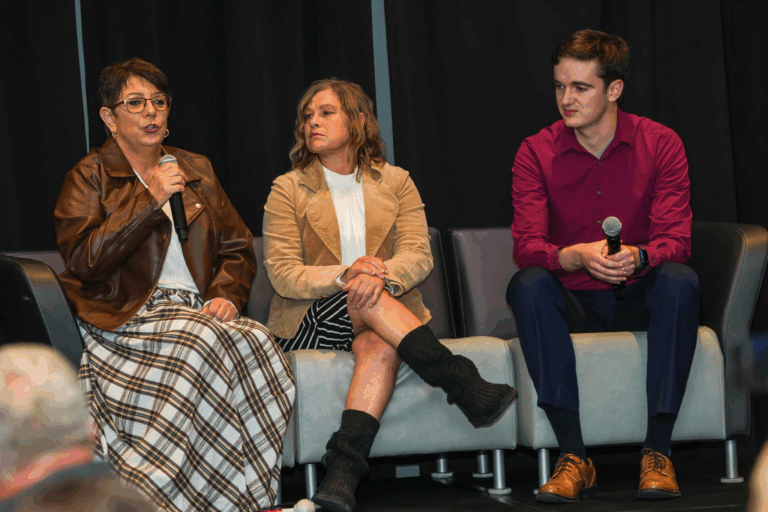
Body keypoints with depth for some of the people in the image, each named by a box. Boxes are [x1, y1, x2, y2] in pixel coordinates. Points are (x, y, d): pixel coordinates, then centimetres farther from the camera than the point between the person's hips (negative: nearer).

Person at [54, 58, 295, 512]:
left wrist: (227, 294, -2)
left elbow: (238, 250, 21)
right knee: (206, 342, -37)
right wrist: (150, 200, -9)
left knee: (259, 344, -31)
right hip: (127, 317, -4)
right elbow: (82, 261, -6)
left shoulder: (197, 170, 22)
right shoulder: (90, 176, 8)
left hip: (197, 312, 5)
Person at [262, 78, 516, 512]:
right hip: (309, 323, 0)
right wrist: (344, 275, -23)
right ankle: (464, 385, -38)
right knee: (363, 299, -34)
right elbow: (283, 275, -4)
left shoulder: (395, 183, 12)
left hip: (384, 318, 1)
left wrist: (381, 275, -25)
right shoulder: (288, 190, 7)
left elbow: (419, 256, -1)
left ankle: (345, 469, -49)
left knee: (381, 347, -36)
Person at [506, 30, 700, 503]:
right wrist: (578, 257, -36)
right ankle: (574, 456, -36)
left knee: (681, 280, -32)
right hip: (572, 302, 0)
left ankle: (657, 451, -32)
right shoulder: (536, 153, -3)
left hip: (638, 301, 0)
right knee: (527, 285, -31)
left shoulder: (660, 144, -4)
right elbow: (526, 246, -13)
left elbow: (676, 241, -12)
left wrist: (637, 257, -36)